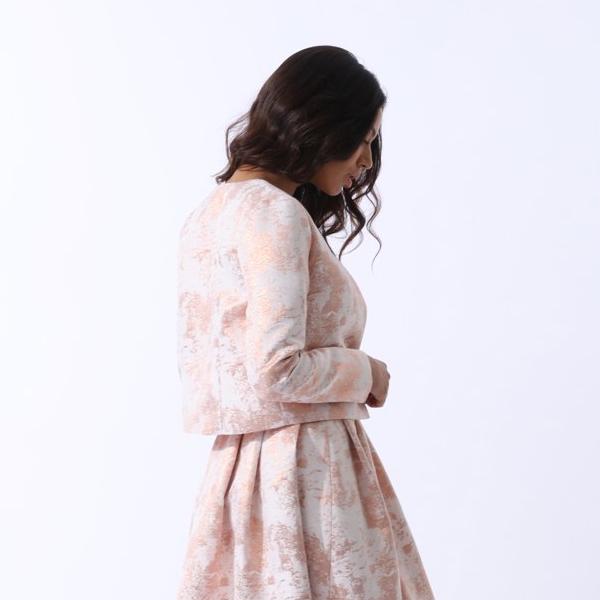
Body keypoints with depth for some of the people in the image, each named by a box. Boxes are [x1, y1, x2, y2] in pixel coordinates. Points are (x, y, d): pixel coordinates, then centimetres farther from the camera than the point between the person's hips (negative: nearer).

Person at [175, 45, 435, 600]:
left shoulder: (212, 209, 12)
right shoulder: (275, 214, -16)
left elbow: (198, 361, 18)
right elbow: (276, 369, -23)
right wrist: (366, 372, -6)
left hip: (238, 464, 9)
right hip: (301, 465, -9)